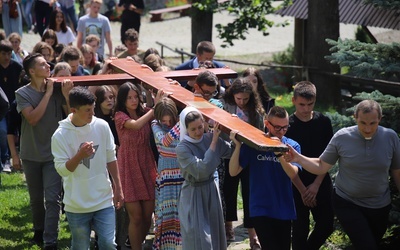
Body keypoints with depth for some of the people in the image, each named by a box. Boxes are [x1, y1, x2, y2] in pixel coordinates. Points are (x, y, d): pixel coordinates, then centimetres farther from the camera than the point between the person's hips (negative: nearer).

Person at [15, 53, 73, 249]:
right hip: (31, 154, 0)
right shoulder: (22, 93, -7)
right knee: (36, 198, 15)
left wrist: (66, 94, -18)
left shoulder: (57, 90, -3)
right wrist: (48, 93, -19)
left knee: (52, 199, -9)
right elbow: (33, 118, -22)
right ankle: (39, 231, 37)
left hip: (53, 153, 0)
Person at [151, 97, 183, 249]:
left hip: (183, 173, 1)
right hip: (166, 174, -1)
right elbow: (164, 141, -26)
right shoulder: (156, 125, -5)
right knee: (167, 213, 1)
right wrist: (181, 123, -32)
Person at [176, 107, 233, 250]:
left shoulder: (209, 138, -3)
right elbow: (201, 170, -28)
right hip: (193, 196, -5)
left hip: (212, 191, 5)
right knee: (198, 238, -3)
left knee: (215, 234, 13)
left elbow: (231, 151, 5)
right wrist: (214, 143, -25)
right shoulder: (182, 148, -18)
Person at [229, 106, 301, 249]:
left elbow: (293, 174, -16)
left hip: (284, 209, 3)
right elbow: (233, 172, -8)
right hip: (261, 209, -3)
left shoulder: (292, 146, 0)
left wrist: (279, 153, -31)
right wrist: (238, 146, -20)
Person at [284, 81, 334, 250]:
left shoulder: (323, 122, -1)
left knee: (326, 225, 6)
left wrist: (316, 184, -8)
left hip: (321, 184, 3)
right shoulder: (287, 125, -8)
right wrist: (303, 189, -11)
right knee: (300, 229, 0)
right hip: (297, 186, -3)